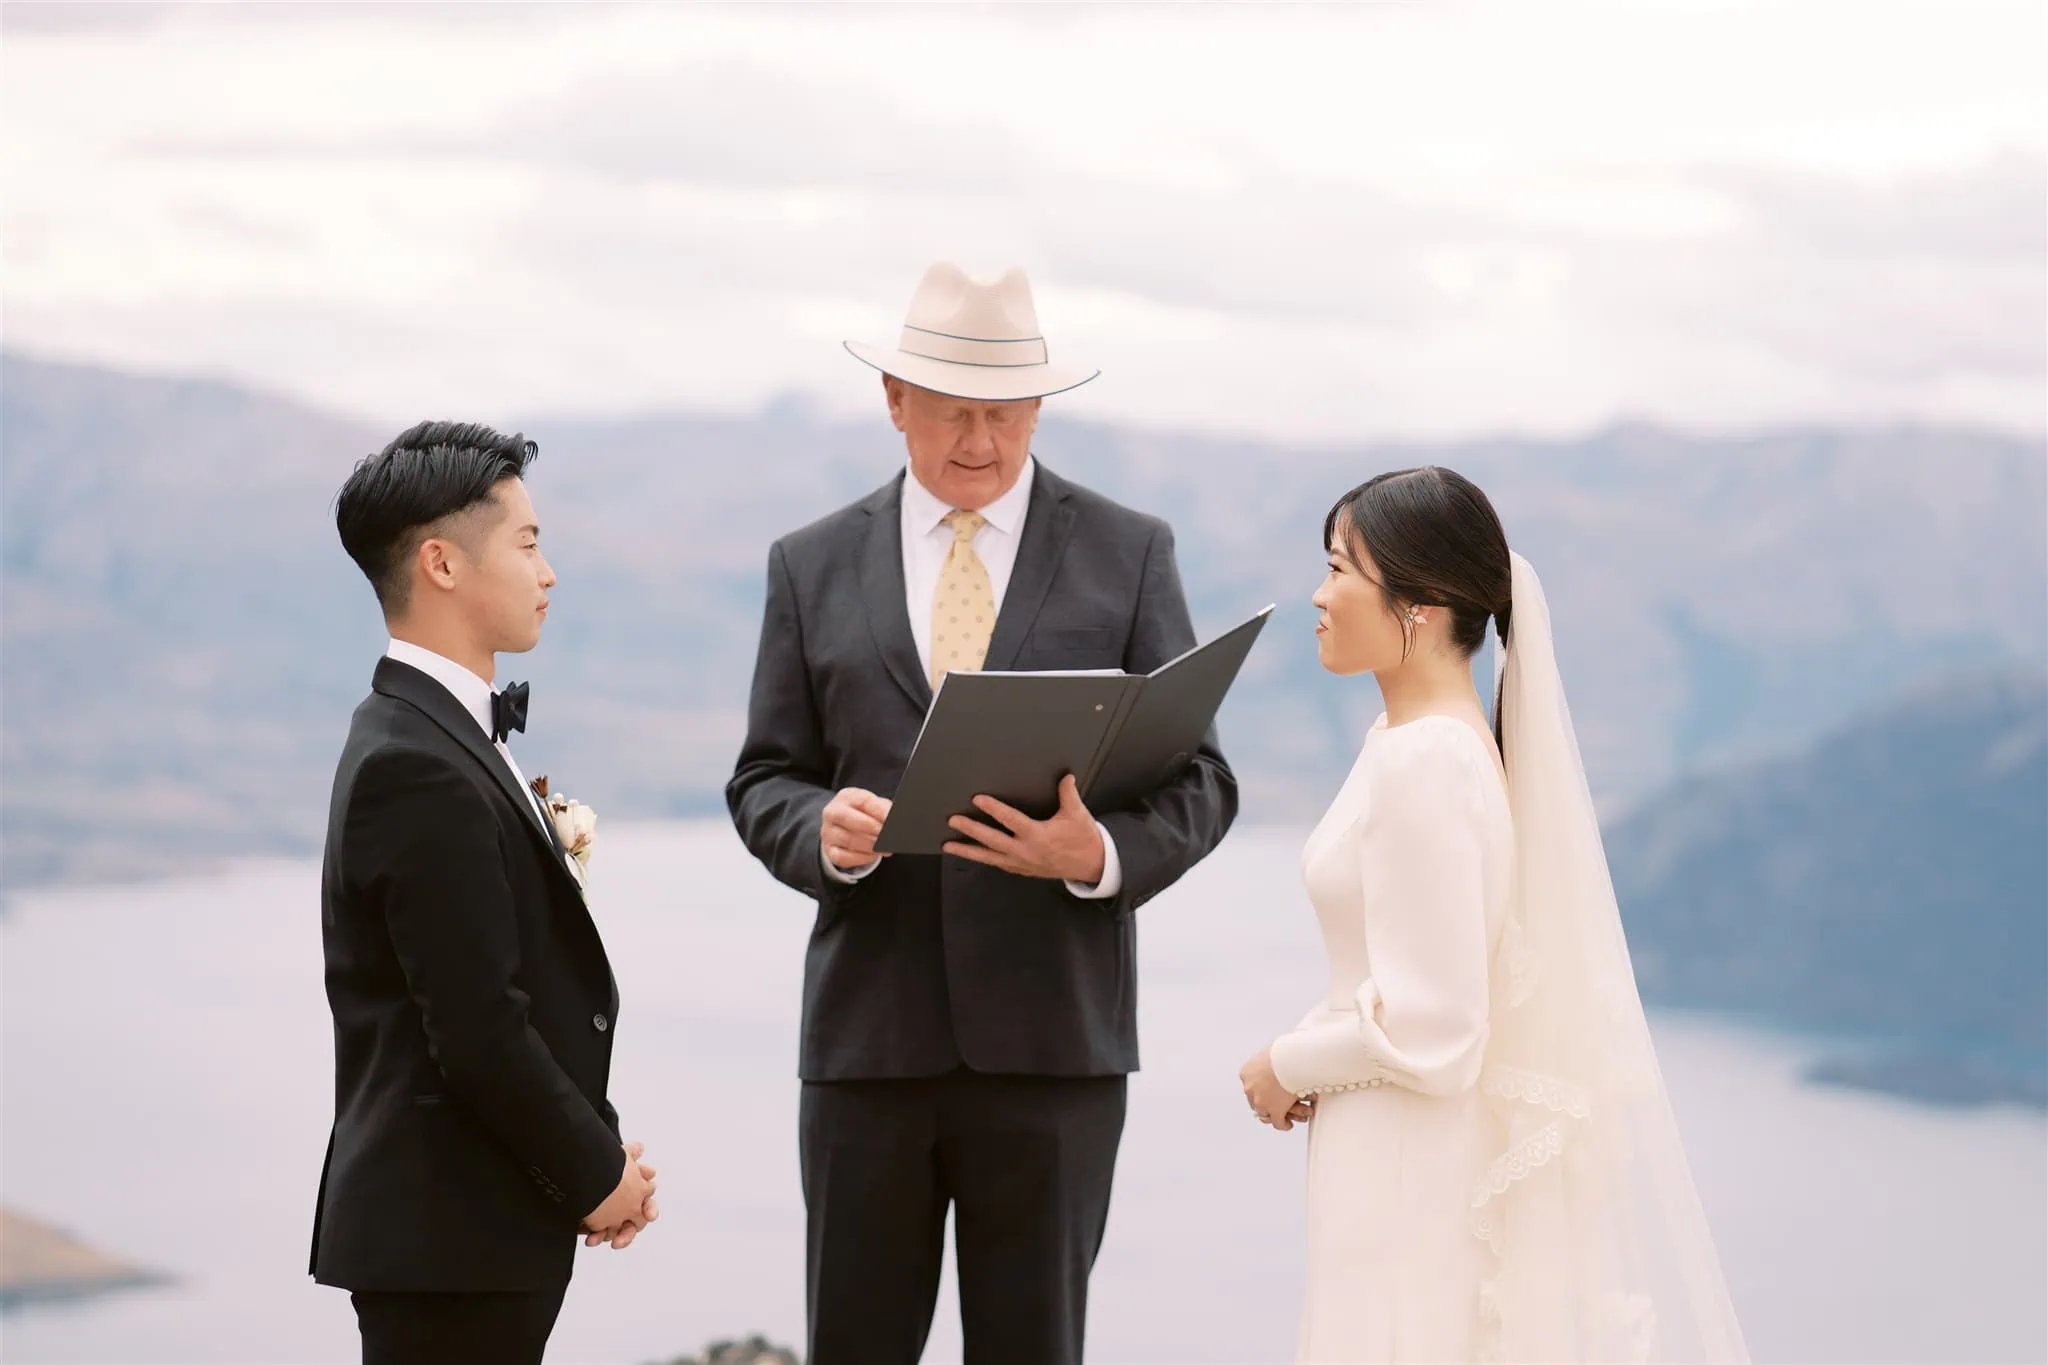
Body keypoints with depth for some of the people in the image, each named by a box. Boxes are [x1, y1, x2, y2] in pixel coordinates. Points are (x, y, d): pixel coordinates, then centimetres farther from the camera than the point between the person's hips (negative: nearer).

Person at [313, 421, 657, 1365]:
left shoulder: (434, 737, 14)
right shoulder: (422, 773, -18)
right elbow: (478, 1033, -21)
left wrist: (595, 1152, 7)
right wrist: (597, 1174, -9)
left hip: (463, 1227, 10)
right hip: (448, 1242, -10)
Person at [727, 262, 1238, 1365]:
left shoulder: (1128, 554, 7)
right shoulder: (812, 567, 11)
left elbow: (1198, 780, 4)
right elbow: (764, 779, 11)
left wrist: (1103, 854, -17)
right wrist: (823, 830, -13)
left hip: (1052, 1035, -1)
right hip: (868, 1034, 1)